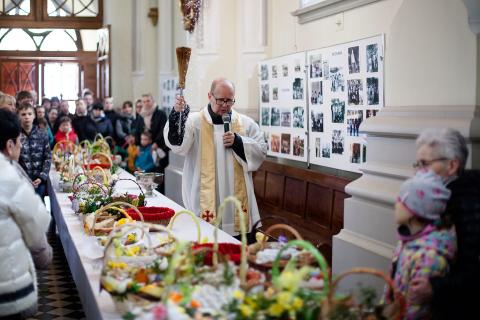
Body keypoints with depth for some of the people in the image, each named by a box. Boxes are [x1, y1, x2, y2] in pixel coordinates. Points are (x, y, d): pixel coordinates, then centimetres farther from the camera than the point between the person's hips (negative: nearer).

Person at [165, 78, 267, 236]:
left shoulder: (246, 123, 10)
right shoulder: (195, 121, 2)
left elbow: (262, 151, 7)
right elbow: (177, 144, -14)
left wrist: (238, 141, -8)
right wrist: (177, 114, -30)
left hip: (237, 198, 2)